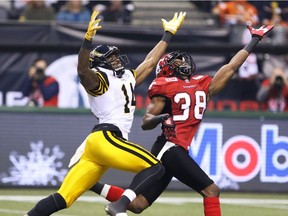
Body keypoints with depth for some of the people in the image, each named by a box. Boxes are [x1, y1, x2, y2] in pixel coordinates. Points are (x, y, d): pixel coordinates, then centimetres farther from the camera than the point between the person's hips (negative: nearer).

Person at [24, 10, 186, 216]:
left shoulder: (128, 78, 27)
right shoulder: (98, 80, 2)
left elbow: (151, 61, 36)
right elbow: (82, 70, -20)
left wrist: (169, 33, 40)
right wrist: (88, 39, -34)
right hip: (105, 138, -8)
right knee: (155, 167, -13)